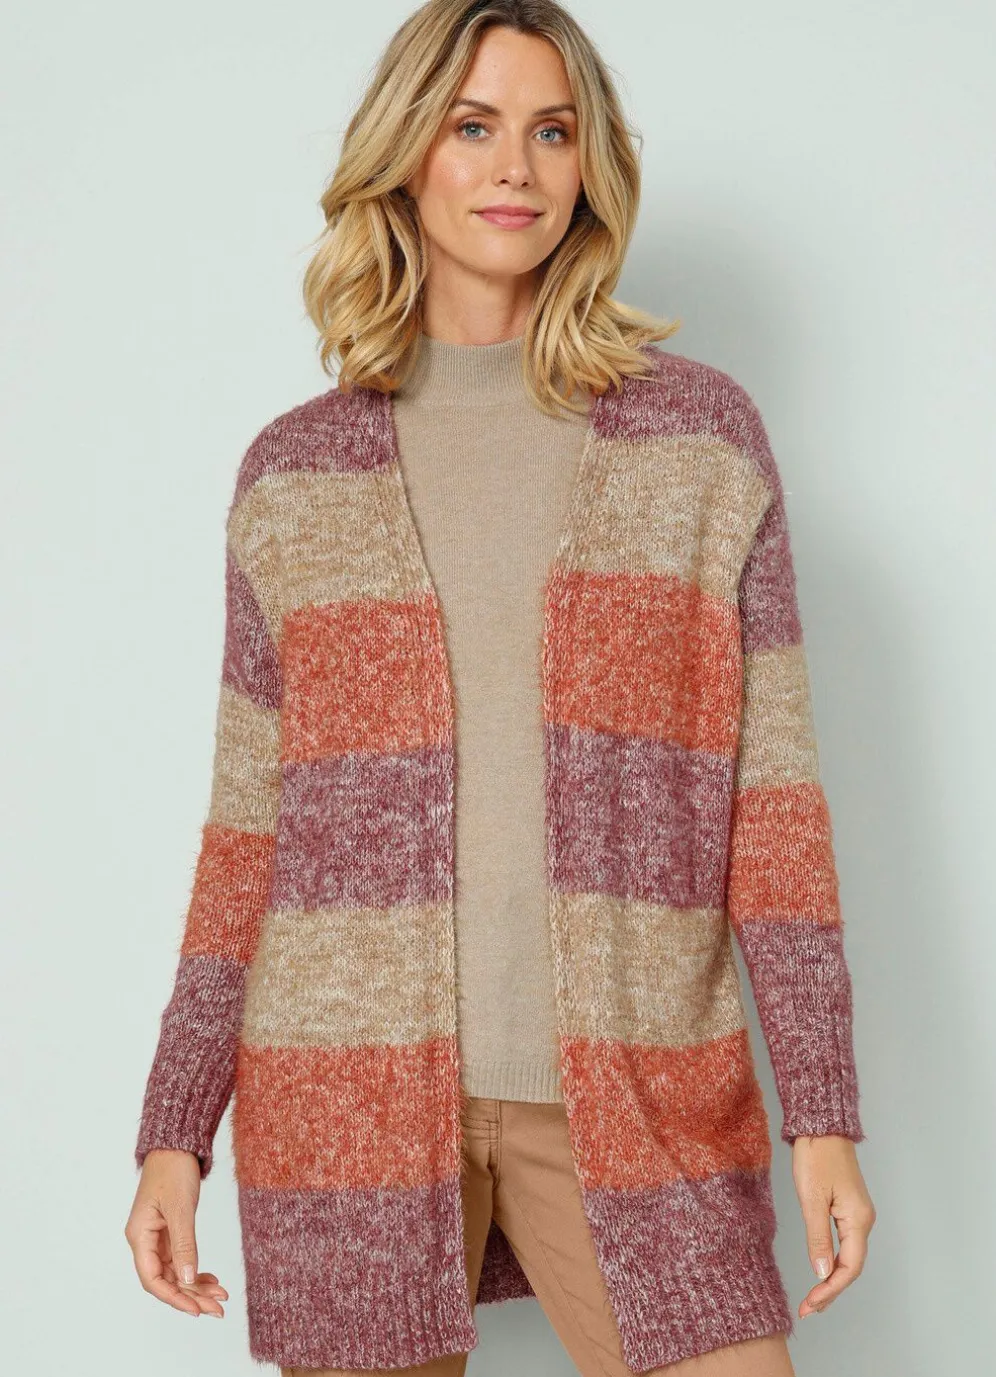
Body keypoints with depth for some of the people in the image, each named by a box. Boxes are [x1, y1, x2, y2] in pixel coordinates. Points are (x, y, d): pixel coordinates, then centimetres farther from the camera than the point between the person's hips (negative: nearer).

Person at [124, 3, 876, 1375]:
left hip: (634, 1104, 0)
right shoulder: (292, 473, 6)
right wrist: (174, 1132, 5)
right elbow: (249, 823, 8)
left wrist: (824, 1115, -3)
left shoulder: (703, 436, 4)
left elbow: (772, 792, 2)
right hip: (352, 1099, 1)